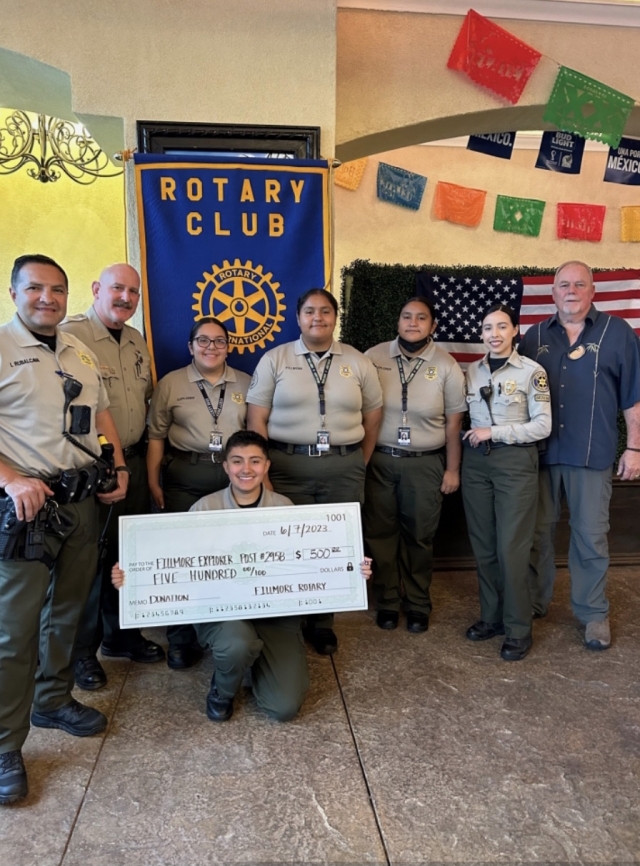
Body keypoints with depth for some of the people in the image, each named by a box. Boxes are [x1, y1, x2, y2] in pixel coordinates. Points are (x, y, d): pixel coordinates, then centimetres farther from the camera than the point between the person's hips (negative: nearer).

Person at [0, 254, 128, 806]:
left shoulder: (80, 353, 14)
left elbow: (101, 413, 20)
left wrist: (119, 468, 8)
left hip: (82, 502, 7)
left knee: (68, 611, 17)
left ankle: (53, 701, 37)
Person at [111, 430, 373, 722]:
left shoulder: (284, 508, 1)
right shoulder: (204, 508, -2)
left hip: (276, 611, 1)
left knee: (285, 707, -10)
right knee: (237, 645, -37)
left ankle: (253, 654, 25)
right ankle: (222, 690, 3)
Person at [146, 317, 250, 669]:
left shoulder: (246, 384, 9)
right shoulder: (171, 383, 3)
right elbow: (156, 435, 2)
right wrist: (153, 482, -4)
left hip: (235, 475, 2)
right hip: (185, 476, -1)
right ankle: (181, 638, 18)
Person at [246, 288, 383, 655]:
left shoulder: (358, 362, 7)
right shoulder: (274, 360, 2)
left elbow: (372, 417, 11)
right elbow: (257, 419, 0)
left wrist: (358, 464, 10)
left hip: (343, 468, 2)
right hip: (287, 466, -1)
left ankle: (323, 622, 26)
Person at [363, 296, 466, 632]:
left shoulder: (446, 366, -2)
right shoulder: (373, 358, -2)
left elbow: (453, 422, 1)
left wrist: (452, 469, 1)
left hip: (425, 463, 0)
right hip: (378, 460, 1)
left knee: (419, 537, 11)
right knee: (380, 533, 10)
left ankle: (418, 604, 29)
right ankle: (387, 601, 28)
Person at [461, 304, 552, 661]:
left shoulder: (532, 371, -5)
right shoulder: (471, 372, 9)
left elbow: (543, 426, -9)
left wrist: (494, 432, -12)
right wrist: (470, 438, -1)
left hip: (516, 461, -4)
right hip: (476, 461, 5)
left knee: (511, 547, -3)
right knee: (483, 545, 10)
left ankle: (518, 628, 12)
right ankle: (491, 616, 25)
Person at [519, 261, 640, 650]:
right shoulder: (535, 336, 8)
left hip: (592, 455, -2)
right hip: (539, 452, 3)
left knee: (591, 537, 5)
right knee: (537, 532, 12)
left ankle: (594, 613, 21)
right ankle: (533, 602, 28)